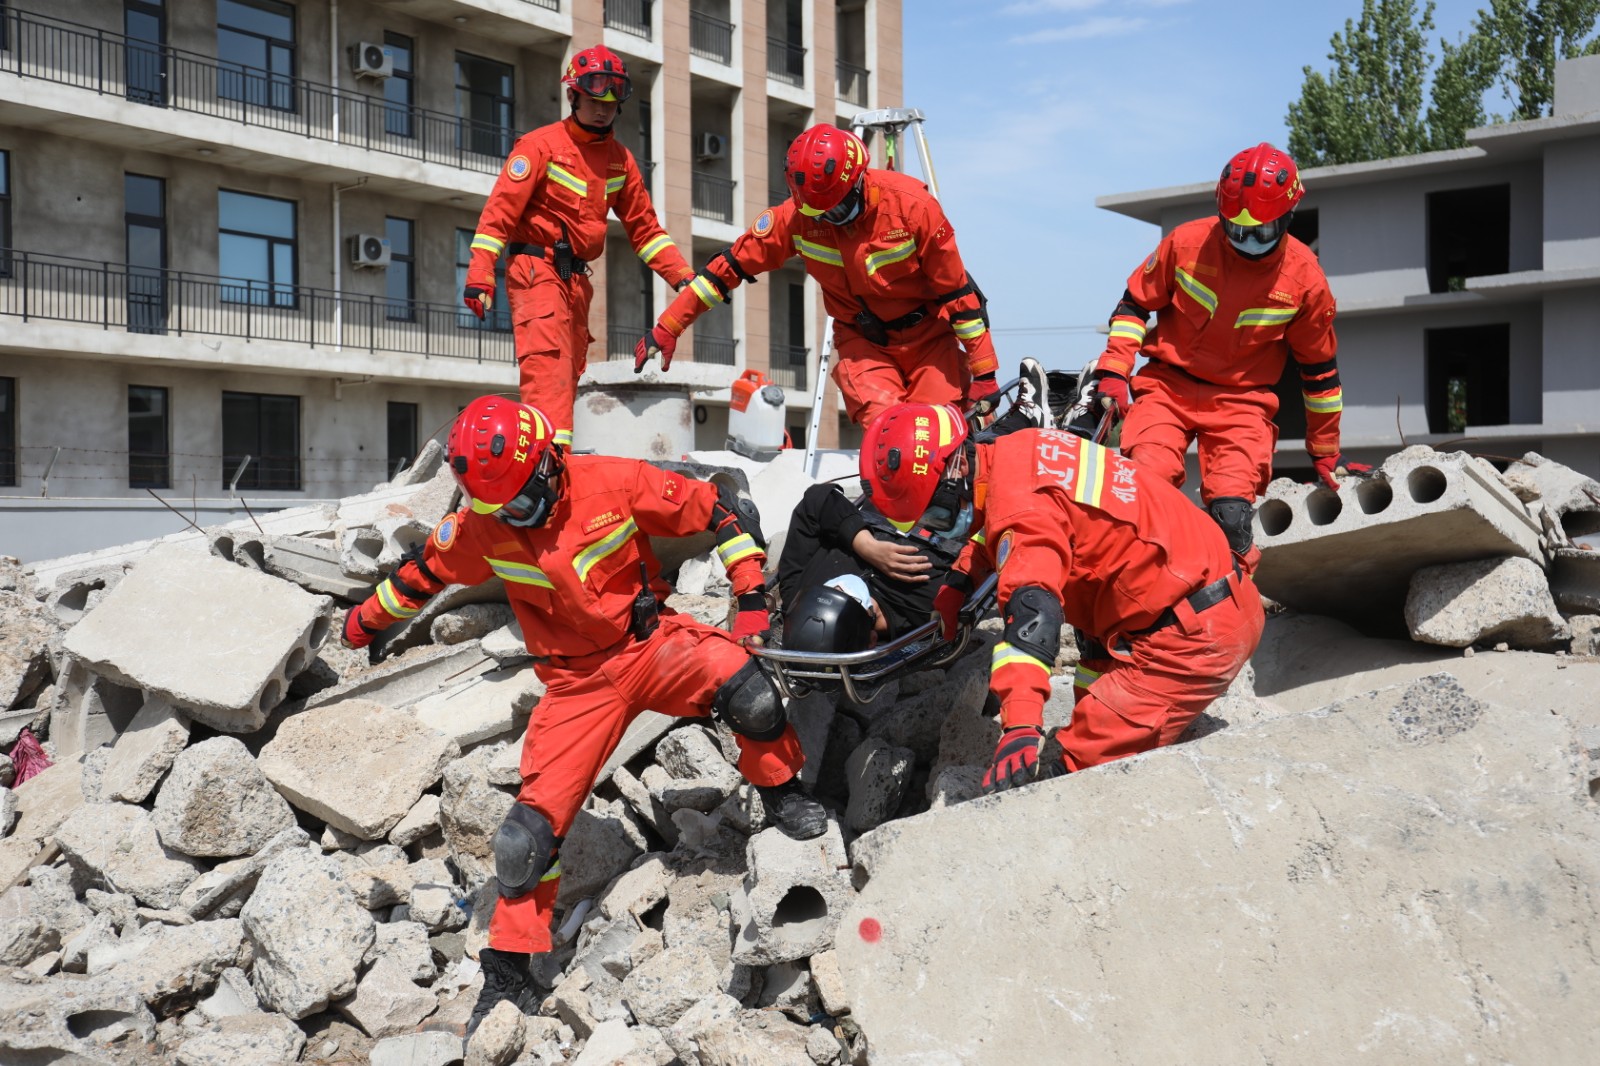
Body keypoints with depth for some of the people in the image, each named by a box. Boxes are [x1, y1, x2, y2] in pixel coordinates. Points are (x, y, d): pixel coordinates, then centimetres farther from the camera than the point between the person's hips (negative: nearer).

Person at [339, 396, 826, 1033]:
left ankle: (780, 794, 0)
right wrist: (365, 622, 27)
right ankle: (507, 972, 12)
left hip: (651, 644, -1)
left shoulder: (610, 484, -17)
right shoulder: (478, 530, -8)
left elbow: (717, 509, -9)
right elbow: (423, 572, 13)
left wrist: (752, 597, -12)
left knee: (747, 692, -31)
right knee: (532, 826, -8)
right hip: (577, 680, 2)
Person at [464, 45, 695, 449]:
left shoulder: (620, 159, 15)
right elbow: (500, 209, -9)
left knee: (569, 370, 9)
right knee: (549, 359, -23)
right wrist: (480, 273, -18)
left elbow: (644, 226, 19)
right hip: (536, 268, -7)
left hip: (576, 278, 7)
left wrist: (683, 276, 8)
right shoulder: (542, 144, -4)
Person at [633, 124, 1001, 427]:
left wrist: (983, 374, -14)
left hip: (928, 335, -1)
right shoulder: (797, 215, -15)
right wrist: (667, 327, -8)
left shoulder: (911, 205, -22)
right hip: (862, 341, 1)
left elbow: (957, 290, -16)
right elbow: (733, 265, -7)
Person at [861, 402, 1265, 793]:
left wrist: (1020, 728, -46)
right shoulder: (1018, 450, 8)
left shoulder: (1022, 506, -22)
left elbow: (1031, 614, -37)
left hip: (1194, 636, -11)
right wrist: (957, 583, 25)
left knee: (1080, 767, -14)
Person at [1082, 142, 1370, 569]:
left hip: (1241, 400, 0)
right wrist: (1113, 372, -7)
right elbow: (1134, 305, 6)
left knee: (1232, 513, -18)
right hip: (1168, 385, 0)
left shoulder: (1304, 278, -5)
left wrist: (1325, 454, 12)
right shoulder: (1187, 242, -7)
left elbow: (1319, 369, 6)